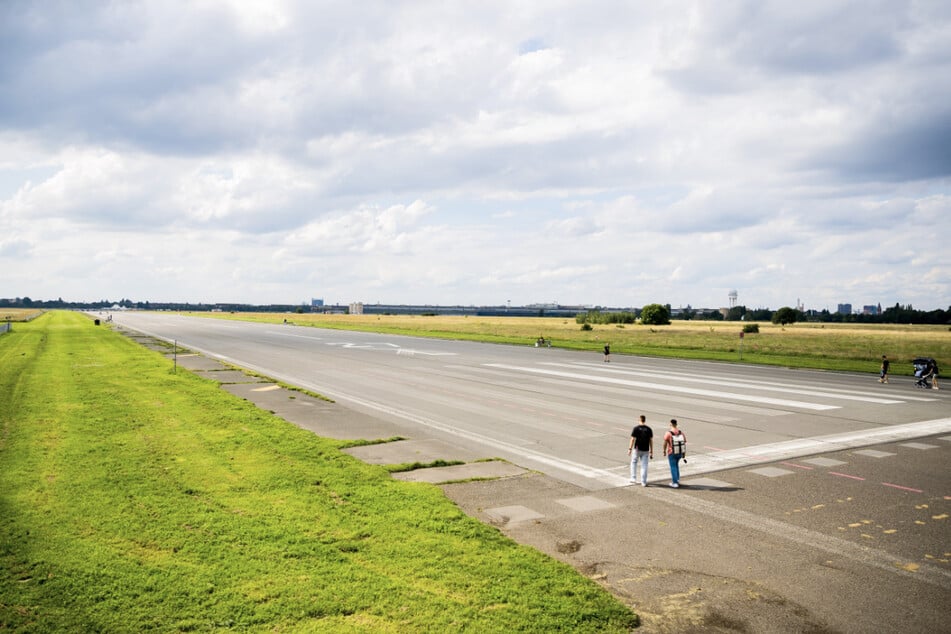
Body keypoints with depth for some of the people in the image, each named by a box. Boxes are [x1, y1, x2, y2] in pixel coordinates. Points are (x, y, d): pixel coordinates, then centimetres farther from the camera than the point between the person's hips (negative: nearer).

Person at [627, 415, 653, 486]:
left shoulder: (636, 429, -8)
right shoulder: (649, 429, 1)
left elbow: (633, 439, -11)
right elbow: (651, 441, 1)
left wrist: (630, 449, -6)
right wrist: (651, 452, 6)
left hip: (637, 449, -2)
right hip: (645, 450, 2)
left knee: (633, 463, 18)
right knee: (644, 466, 6)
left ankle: (633, 478, 17)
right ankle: (643, 482, 5)